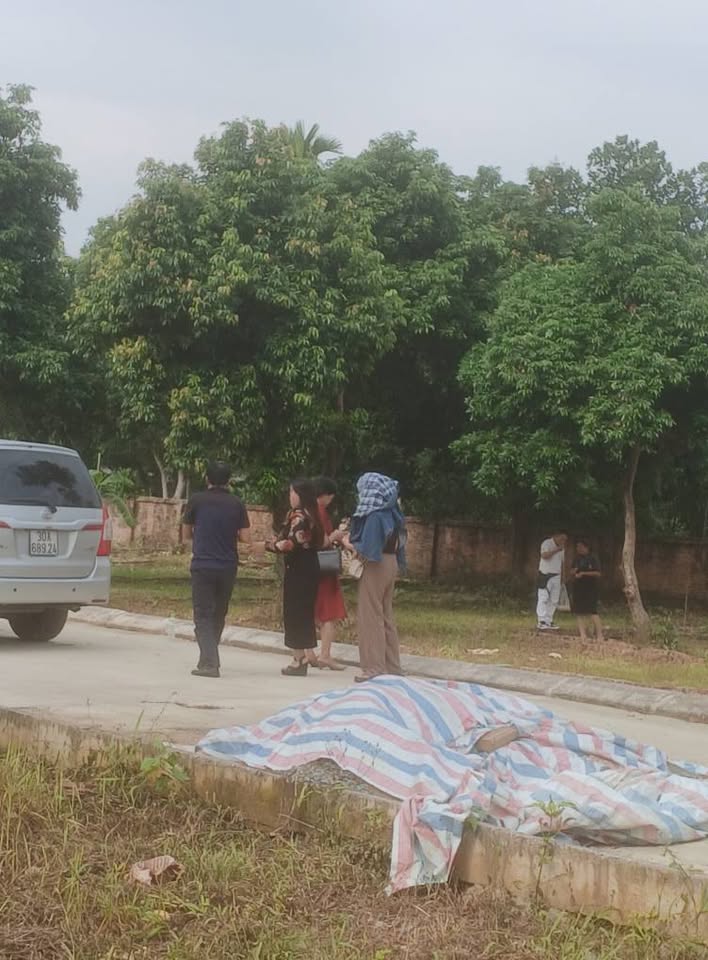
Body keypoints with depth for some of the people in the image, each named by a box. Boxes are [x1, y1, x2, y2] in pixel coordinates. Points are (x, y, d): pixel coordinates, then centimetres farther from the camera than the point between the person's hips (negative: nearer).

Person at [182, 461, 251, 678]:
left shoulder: (197, 501, -1)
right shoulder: (236, 504, 3)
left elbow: (187, 534, 8)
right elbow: (245, 538, 0)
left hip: (202, 565, -3)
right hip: (228, 568, 3)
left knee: (203, 616, -3)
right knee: (219, 615, 18)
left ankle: (209, 662, -18)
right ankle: (210, 657, 29)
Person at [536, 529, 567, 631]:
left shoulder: (562, 548, 16)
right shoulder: (547, 543, -7)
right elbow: (544, 555, -24)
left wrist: (562, 578, 16)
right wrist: (557, 550, -26)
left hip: (556, 576, 7)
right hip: (545, 575, -7)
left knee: (554, 600, 5)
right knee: (543, 598, -10)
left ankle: (549, 621, 9)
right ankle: (541, 621, -13)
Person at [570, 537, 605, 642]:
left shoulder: (592, 558, -5)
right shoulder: (576, 560, 13)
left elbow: (598, 573, -12)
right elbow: (572, 577, 19)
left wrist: (584, 573, -19)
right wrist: (573, 573, -4)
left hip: (590, 589, -6)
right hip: (578, 589, 6)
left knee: (592, 612, -13)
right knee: (579, 612, 1)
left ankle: (599, 635, -10)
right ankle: (583, 635, 4)